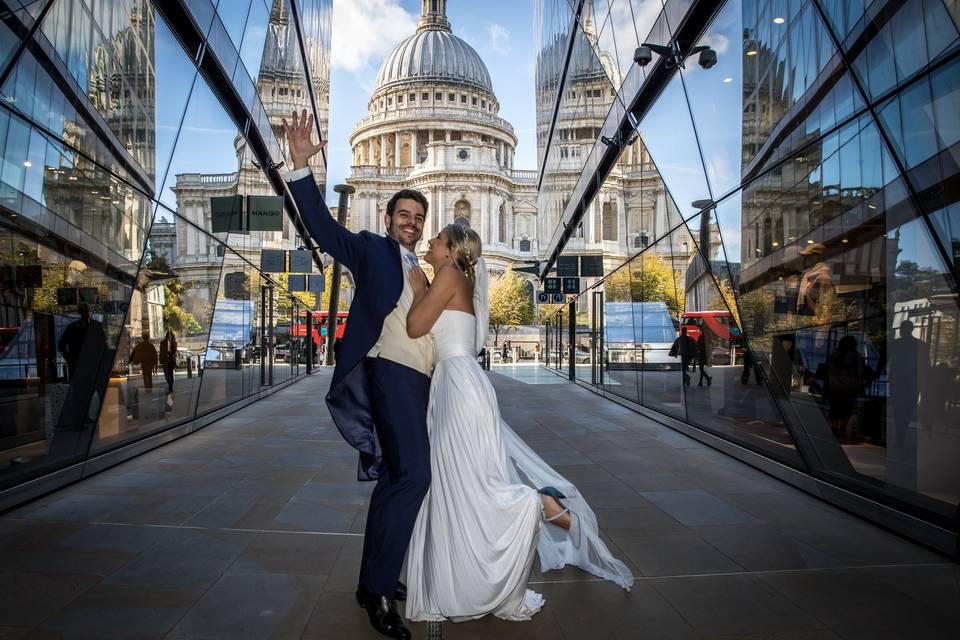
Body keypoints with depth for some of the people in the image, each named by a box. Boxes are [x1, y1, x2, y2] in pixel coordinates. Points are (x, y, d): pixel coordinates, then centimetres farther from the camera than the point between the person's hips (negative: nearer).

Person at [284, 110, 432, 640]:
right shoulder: (370, 250, 4)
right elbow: (322, 227, -10)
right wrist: (301, 167, -20)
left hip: (418, 380, 8)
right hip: (389, 372, -8)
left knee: (394, 479, 13)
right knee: (413, 474, -20)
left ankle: (374, 578, 26)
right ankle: (379, 589, -8)